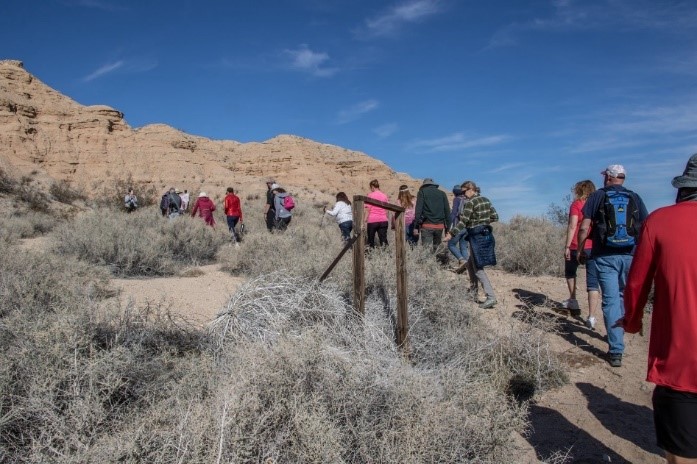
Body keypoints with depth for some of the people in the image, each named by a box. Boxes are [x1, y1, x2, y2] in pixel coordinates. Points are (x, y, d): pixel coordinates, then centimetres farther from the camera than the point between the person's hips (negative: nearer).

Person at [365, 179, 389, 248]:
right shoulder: (385, 196, 8)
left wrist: (365, 221, -6)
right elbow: (386, 210, 12)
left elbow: (368, 210, -7)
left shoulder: (370, 195, -4)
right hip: (383, 220, 3)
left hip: (372, 220, -3)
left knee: (371, 241, 10)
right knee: (384, 240, 0)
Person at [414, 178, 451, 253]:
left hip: (427, 225, -3)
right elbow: (447, 211, 10)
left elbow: (418, 210, -4)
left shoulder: (422, 192, 6)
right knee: (437, 250, 12)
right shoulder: (442, 193, 15)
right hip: (439, 226, 3)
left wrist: (416, 227, -5)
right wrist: (447, 228, 12)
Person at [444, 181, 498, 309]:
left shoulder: (470, 202, -12)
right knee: (471, 264, 21)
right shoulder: (486, 200, 10)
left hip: (477, 236, -8)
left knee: (478, 268, -3)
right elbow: (495, 217, 11)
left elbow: (463, 221, -18)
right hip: (487, 234, 8)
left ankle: (491, 297, -9)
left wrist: (451, 234, -17)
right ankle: (473, 292, 28)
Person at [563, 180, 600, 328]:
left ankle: (573, 301, 28)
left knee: (570, 272, 26)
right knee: (593, 282, -1)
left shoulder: (576, 204, -2)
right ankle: (591, 318, -8)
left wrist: (567, 246, -10)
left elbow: (572, 226, -10)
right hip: (595, 247, 3)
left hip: (577, 246, -3)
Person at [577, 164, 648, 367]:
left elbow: (584, 228, -6)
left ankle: (616, 351, -4)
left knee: (611, 300, -2)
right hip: (630, 256, 3)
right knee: (623, 296, 21)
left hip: (605, 257, -3)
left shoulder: (597, 196, -1)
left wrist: (580, 250, 5)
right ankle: (618, 333, 35)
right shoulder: (635, 198, 5)